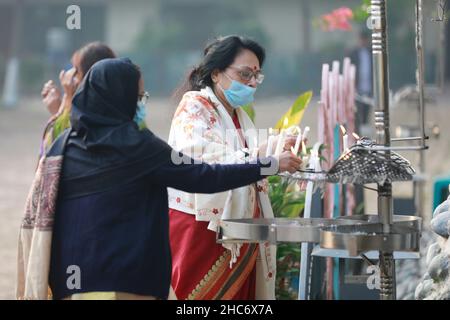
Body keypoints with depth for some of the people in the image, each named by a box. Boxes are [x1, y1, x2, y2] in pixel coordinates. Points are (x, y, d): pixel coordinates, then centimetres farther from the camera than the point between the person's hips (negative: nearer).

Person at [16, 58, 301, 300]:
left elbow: (38, 211, 8)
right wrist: (271, 165, -1)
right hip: (122, 280, -6)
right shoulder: (134, 145, -10)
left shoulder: (64, 143, 6)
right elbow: (202, 177, -9)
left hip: (70, 274, 6)